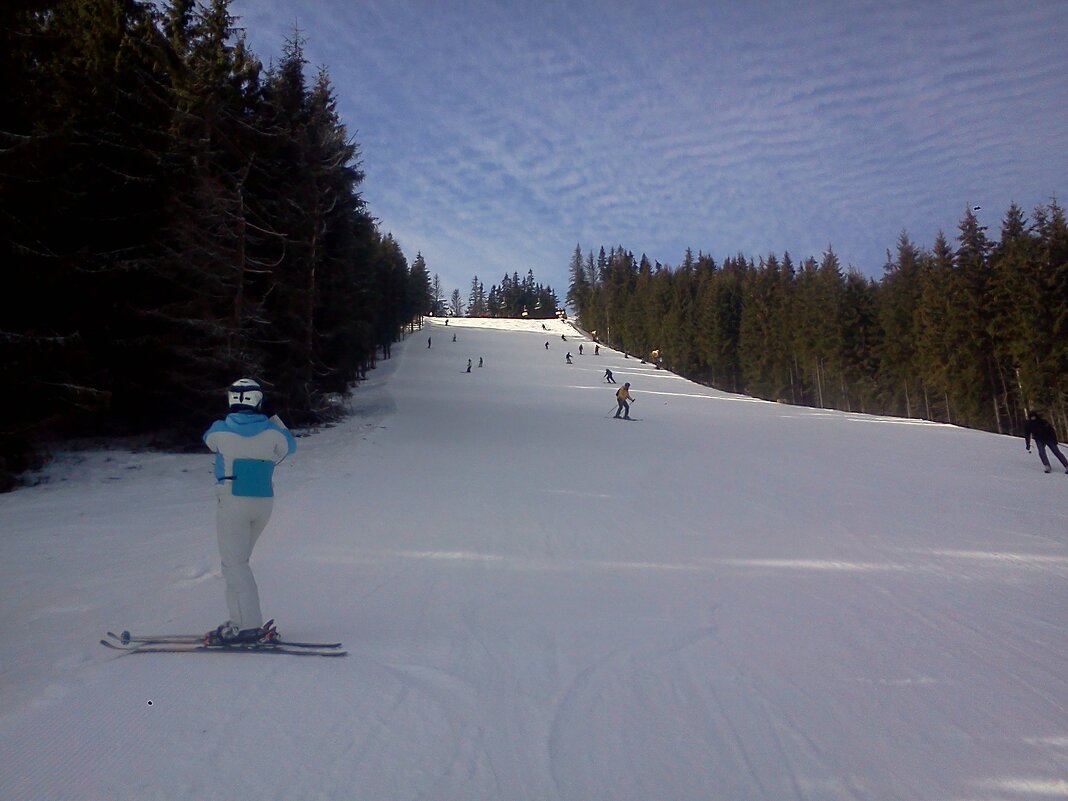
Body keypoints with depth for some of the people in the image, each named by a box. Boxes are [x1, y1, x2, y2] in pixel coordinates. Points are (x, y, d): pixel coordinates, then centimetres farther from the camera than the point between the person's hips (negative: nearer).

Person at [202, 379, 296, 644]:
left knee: (234, 563, 0)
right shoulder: (272, 432, -4)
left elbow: (208, 439, 16)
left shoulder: (220, 431, -9)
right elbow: (290, 445, 18)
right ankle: (241, 620, 16)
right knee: (239, 560, 16)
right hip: (264, 503, 4)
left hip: (233, 503, -4)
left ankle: (250, 625, -6)